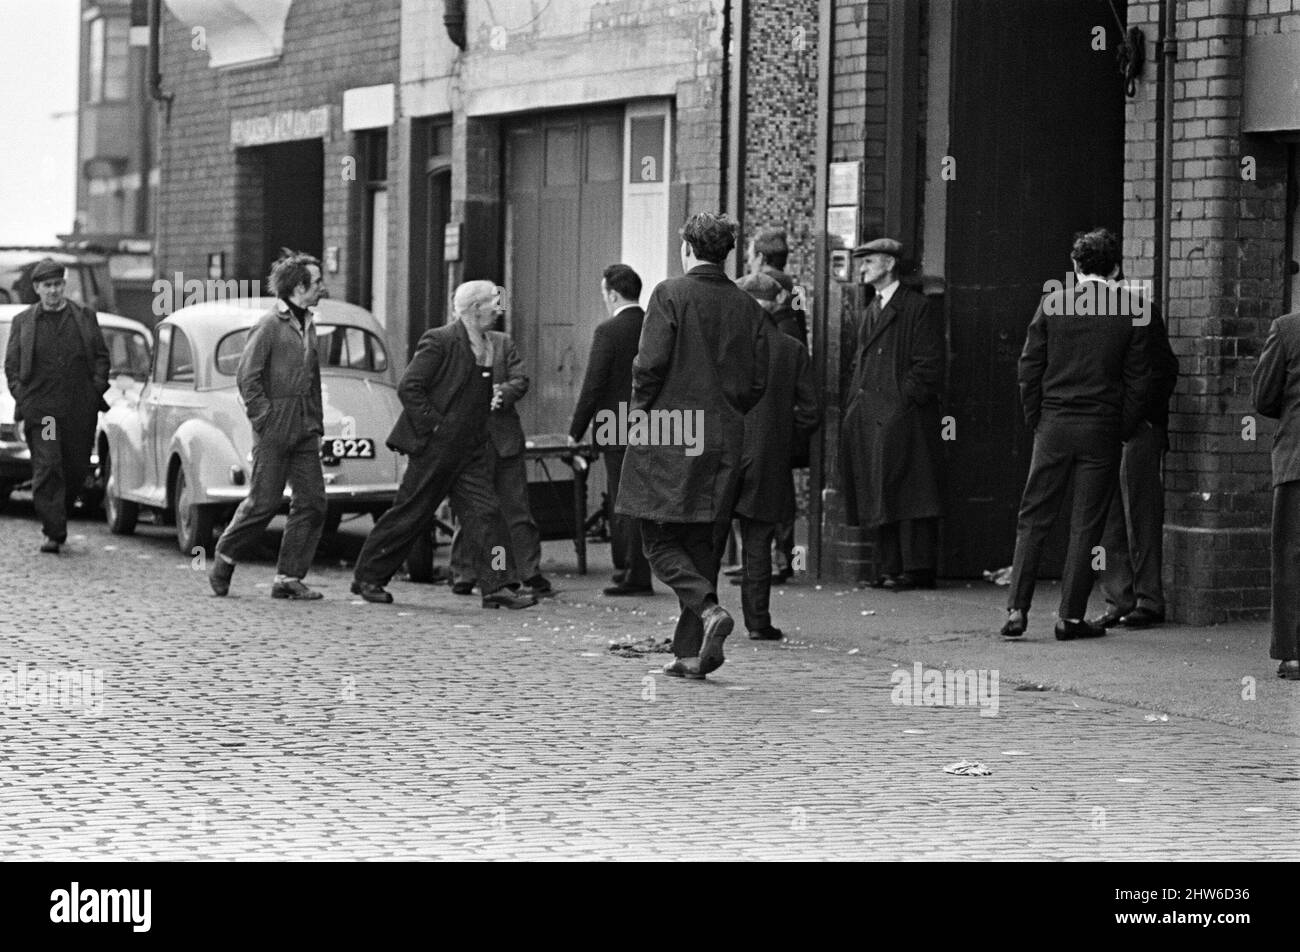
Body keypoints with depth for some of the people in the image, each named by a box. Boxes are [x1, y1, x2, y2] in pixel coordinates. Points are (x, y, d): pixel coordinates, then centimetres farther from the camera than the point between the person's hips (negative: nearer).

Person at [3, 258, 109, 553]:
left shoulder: (85, 318, 11)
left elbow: (101, 356, 14)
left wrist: (98, 387, 0)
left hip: (80, 408, 2)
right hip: (40, 409, -2)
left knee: (76, 470, 6)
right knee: (47, 469, -11)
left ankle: (56, 516, 30)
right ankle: (53, 532, -10)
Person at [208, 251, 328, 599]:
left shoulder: (308, 324, 14)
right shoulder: (269, 325, -10)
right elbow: (247, 377, -12)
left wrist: (317, 422, 15)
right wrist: (265, 419, -14)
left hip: (305, 432, 7)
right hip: (274, 432, -7)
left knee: (312, 502, 0)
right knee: (264, 502, -4)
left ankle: (289, 577, 4)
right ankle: (224, 559, 16)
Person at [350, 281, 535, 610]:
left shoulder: (485, 346, 13)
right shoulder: (441, 341, -13)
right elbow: (409, 388, -17)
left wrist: (493, 401, 9)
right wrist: (432, 426, -17)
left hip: (470, 449, 7)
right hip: (435, 448, -7)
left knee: (487, 514, -5)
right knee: (410, 515, 2)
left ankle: (497, 587, -8)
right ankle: (367, 577, 16)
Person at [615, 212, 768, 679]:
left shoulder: (671, 294, -7)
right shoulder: (747, 306, 7)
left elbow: (650, 364, -13)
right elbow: (758, 381, 7)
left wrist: (640, 413, 1)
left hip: (669, 435, -5)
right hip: (724, 441, 5)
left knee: (661, 541, 3)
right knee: (703, 545, 10)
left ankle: (709, 609, -20)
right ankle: (692, 652, 9)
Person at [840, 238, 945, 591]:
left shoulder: (919, 309, -4)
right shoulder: (868, 313, 21)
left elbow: (929, 366, -10)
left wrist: (903, 402, -16)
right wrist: (855, 407, 12)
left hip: (902, 416, -8)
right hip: (870, 421, 8)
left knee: (909, 493, -8)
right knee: (881, 496, 8)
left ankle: (917, 569, -7)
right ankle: (891, 568, 11)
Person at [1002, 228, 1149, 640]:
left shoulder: (1052, 303, -2)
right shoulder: (1130, 311, -2)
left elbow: (1029, 366, 0)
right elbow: (1137, 378, 0)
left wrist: (1035, 419, 9)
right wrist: (1124, 431, 8)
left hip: (1054, 424, 1)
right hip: (1102, 429, 0)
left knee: (1033, 519, 6)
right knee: (1086, 525, 5)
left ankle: (1017, 609, 0)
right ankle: (1071, 616, 6)